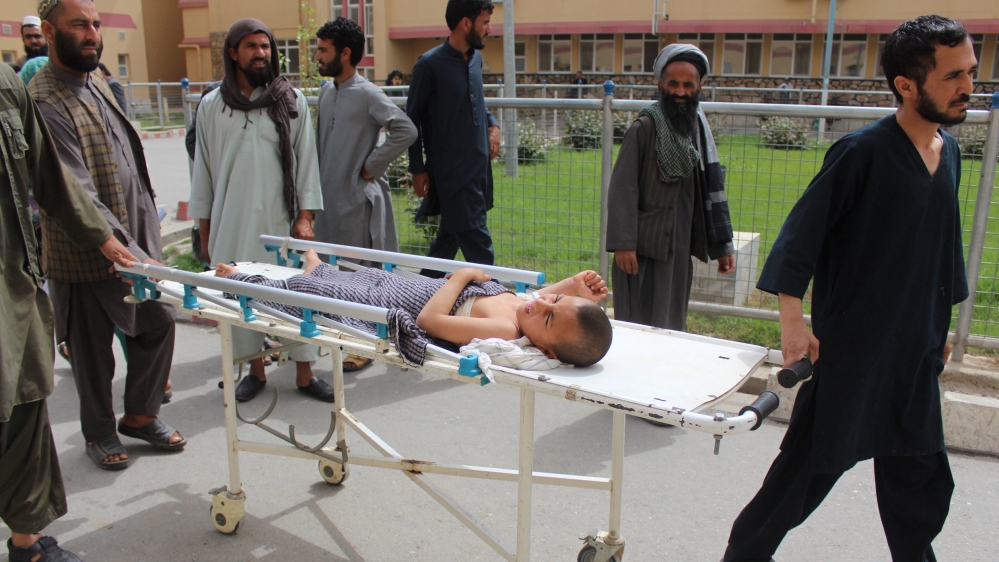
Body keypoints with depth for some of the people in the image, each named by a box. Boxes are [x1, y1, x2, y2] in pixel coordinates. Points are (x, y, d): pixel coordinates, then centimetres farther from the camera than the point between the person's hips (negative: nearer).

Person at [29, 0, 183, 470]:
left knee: (159, 322, 11)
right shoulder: (44, 102, -20)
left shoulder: (97, 83, 9)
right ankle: (99, 432, 30)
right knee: (92, 348, 9)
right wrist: (129, 252, -30)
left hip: (137, 239, 7)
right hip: (87, 255, -7)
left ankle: (140, 414, 31)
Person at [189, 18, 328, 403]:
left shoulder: (291, 100, 3)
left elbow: (306, 159, 3)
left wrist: (305, 214, -5)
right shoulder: (212, 106, 6)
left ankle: (304, 373, 11)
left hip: (281, 219, -1)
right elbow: (204, 168, 10)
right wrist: (204, 228, 8)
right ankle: (256, 370, 22)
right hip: (232, 222, 2)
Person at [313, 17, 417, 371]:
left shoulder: (366, 95, -12)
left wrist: (371, 166, -16)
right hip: (328, 197, 8)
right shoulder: (326, 92, 11)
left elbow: (405, 130, -22)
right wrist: (317, 182, 11)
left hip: (358, 199, -7)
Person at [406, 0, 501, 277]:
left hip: (479, 166, 7)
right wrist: (418, 169, -6)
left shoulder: (475, 58, 9)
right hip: (451, 170, -7)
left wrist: (493, 125, 5)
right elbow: (413, 120, -6)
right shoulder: (430, 64, -11)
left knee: (450, 236, 17)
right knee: (478, 245, -7)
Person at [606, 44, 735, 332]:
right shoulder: (644, 129, -9)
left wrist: (723, 245, 12)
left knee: (672, 323, 12)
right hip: (644, 246, -5)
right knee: (638, 322, 1)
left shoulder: (699, 130, 8)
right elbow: (622, 189, -13)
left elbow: (712, 189, 11)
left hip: (680, 246, 6)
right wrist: (623, 243, -19)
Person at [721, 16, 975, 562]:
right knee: (814, 462, 3)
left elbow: (942, 247, 16)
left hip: (915, 352, 7)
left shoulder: (947, 152, 7)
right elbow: (802, 231, -16)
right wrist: (792, 318, -22)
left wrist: (940, 326, 20)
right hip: (850, 347, -7)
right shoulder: (863, 152, -15)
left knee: (921, 478, 17)